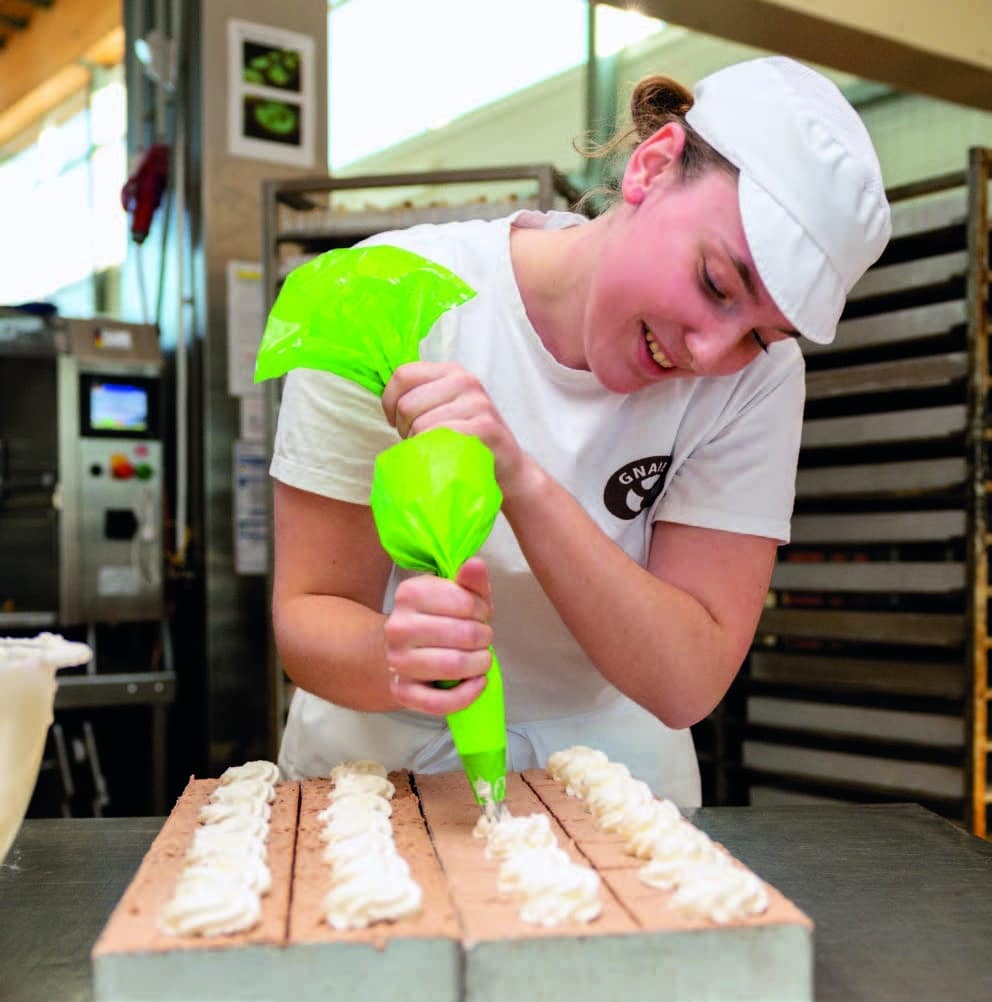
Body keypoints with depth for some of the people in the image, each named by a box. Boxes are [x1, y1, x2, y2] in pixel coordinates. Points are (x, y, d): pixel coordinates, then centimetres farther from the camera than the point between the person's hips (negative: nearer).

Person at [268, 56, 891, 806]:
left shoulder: (757, 374, -13)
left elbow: (688, 686, -19)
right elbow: (309, 613, -13)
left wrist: (522, 483, -31)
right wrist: (395, 659, -35)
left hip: (611, 763, 1)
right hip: (383, 757, 0)